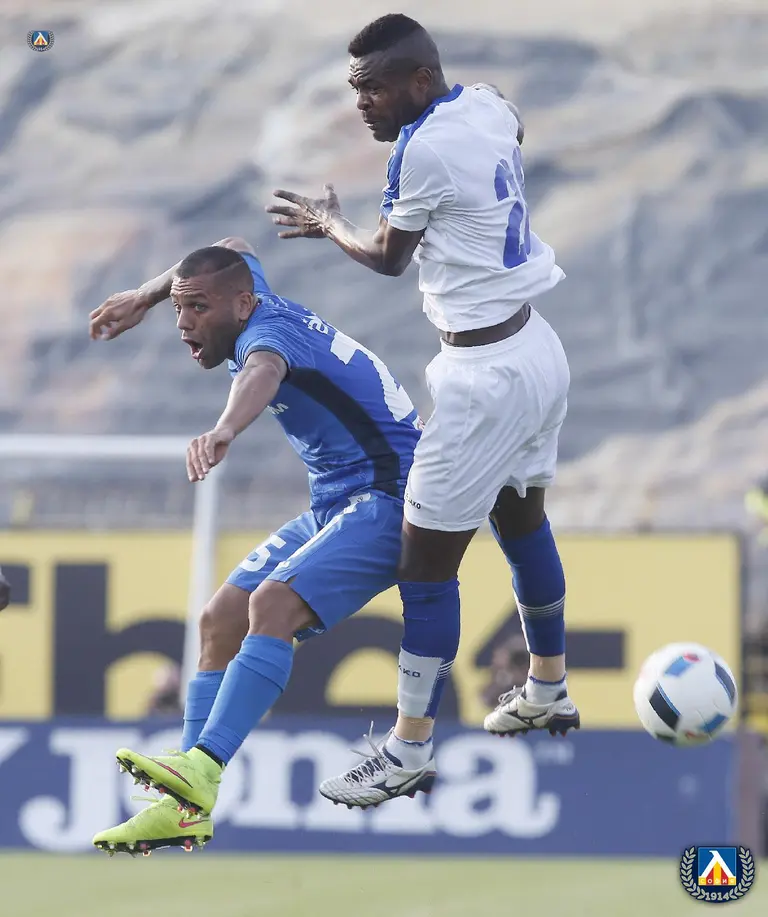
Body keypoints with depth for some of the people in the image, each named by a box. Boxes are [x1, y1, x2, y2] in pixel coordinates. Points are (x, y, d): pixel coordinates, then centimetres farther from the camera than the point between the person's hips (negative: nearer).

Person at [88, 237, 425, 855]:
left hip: (389, 498, -11)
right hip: (335, 504, 11)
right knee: (221, 620, 1)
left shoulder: (266, 332, -21)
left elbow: (263, 372, -48)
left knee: (272, 603, -31)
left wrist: (224, 431, -69)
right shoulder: (254, 299, 7)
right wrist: (146, 296, 33)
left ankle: (202, 769, -42)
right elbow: (236, 252, 32)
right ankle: (190, 808, -4)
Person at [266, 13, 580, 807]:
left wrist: (329, 225, 15)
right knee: (523, 523, 26)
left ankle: (409, 751, 5)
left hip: (485, 377, -10)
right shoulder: (487, 105, 1)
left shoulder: (423, 148, -22)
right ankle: (548, 693, 42)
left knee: (426, 564, -2)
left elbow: (389, 258, -4)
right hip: (538, 349, 10)